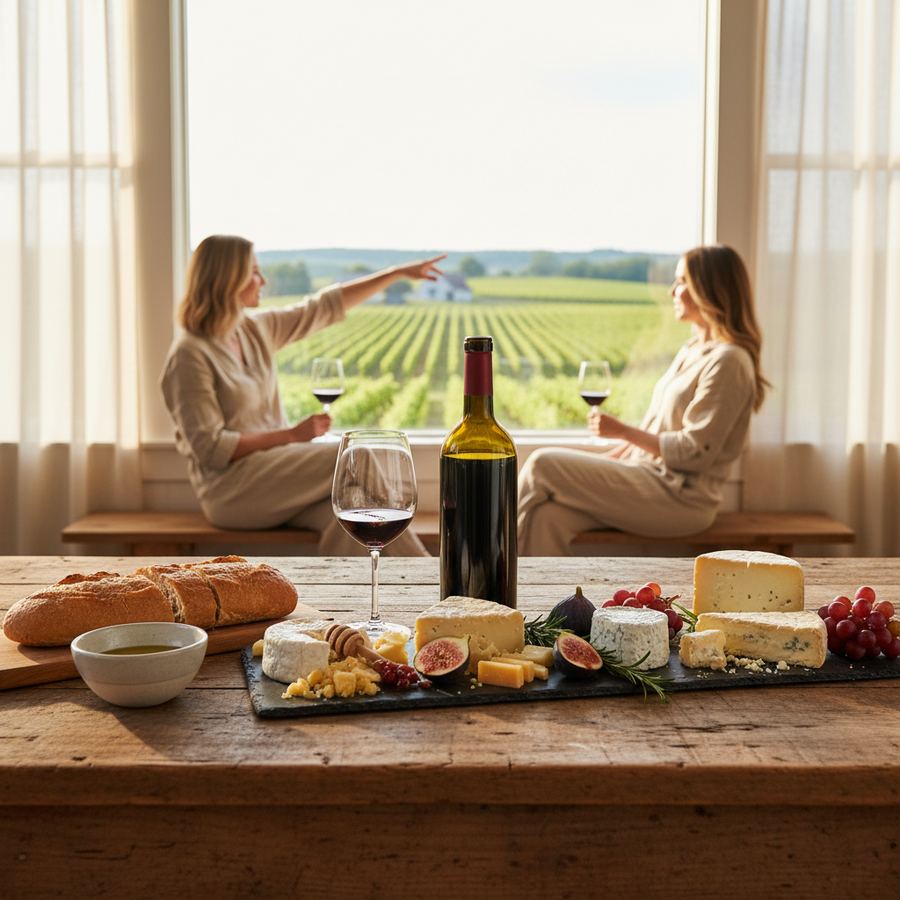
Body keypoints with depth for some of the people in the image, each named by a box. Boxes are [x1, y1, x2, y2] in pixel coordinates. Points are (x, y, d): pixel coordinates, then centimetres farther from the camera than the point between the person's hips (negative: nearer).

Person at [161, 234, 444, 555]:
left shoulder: (255, 328, 10)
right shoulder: (190, 354, -12)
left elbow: (325, 306, 19)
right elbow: (210, 448, -16)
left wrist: (399, 272, 21)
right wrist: (291, 435, -14)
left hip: (273, 473, 7)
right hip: (230, 489, -7)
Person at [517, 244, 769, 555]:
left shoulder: (727, 361, -13)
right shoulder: (691, 351, 17)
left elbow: (695, 451, -17)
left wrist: (622, 431, -14)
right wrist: (603, 460, 8)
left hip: (680, 498, -8)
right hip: (653, 480, 8)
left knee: (542, 465, -15)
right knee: (548, 513, -17)